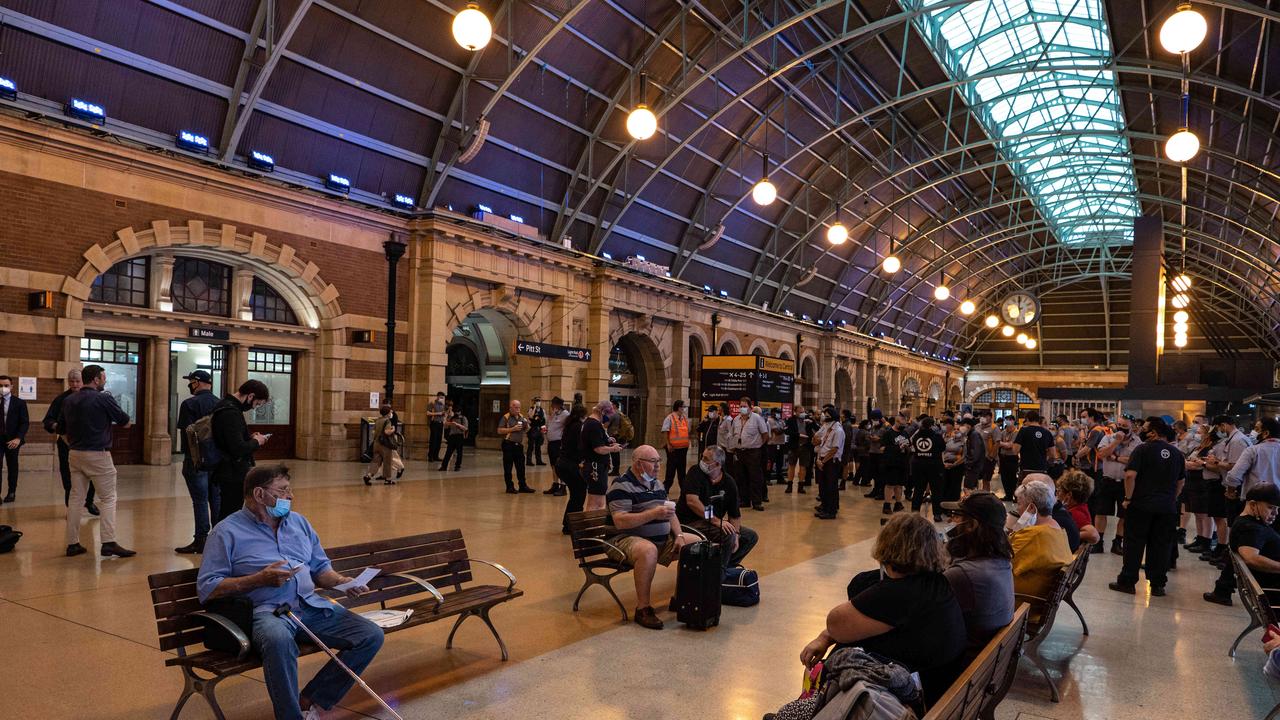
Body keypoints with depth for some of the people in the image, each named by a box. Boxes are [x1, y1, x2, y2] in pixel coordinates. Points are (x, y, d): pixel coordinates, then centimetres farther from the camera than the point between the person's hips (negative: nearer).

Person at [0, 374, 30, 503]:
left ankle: (11, 492, 19)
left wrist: (18, 438, -17)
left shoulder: (19, 403, 0)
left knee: (12, 466, 9)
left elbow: (25, 423, -4)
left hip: (12, 439, -1)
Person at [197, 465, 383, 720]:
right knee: (279, 640, -42)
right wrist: (260, 579, -14)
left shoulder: (299, 522, 21)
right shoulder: (227, 532, 3)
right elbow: (206, 588, -5)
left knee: (371, 635, -13)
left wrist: (342, 582, 3)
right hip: (266, 611, -6)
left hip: (312, 605, 6)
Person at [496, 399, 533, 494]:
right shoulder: (506, 417, -6)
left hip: (519, 445, 6)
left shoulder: (521, 417, 12)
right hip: (509, 445, -6)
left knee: (521, 467, 9)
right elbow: (499, 431, -12)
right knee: (508, 468, 1)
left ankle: (523, 486, 16)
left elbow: (526, 430, 20)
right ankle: (510, 487, 8)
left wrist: (526, 425, -2)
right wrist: (513, 429, -18)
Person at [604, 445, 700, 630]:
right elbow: (620, 521, -22)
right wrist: (654, 513, -25)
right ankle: (643, 608, -27)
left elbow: (671, 513, 22)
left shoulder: (657, 484, 16)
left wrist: (679, 535, 2)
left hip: (662, 540, 8)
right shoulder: (621, 485, -11)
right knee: (648, 550, -40)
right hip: (628, 539, -8)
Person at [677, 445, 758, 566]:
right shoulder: (696, 472, -12)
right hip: (690, 522, -7)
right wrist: (715, 520, -29)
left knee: (751, 536, 4)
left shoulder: (729, 483, 1)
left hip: (714, 523, 7)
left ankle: (727, 565, 10)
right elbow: (692, 501, -25)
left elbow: (735, 515, 3)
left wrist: (736, 534, -14)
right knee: (727, 534, -29)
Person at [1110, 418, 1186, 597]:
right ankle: (1157, 585, 13)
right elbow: (1181, 481, 17)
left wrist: (1128, 498, -10)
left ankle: (1127, 582, 6)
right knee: (1161, 546, 9)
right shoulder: (1176, 453, 8)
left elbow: (1130, 475, -19)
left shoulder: (1143, 449, -10)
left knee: (1134, 544, 3)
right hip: (1167, 507, 4)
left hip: (1141, 504, -4)